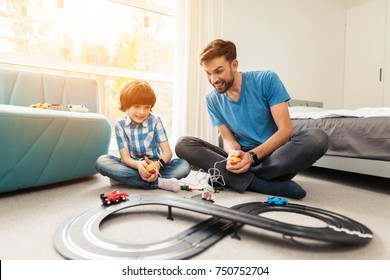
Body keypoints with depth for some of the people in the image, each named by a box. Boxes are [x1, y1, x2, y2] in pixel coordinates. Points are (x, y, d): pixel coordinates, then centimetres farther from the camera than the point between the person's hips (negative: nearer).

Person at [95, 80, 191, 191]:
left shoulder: (155, 122, -4)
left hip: (154, 166, 1)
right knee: (101, 161, -26)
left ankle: (125, 179, -26)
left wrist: (158, 164, -33)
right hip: (133, 166, 0)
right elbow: (125, 157, -10)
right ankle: (158, 182, -33)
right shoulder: (120, 125, -5)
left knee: (184, 165, -26)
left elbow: (167, 152, -10)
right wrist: (138, 164, -34)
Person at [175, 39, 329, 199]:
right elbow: (228, 138, 3)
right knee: (183, 144, -16)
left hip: (275, 158, -1)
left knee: (317, 137, -31)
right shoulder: (212, 100, 4)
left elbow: (286, 129, -11)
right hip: (242, 158, 2)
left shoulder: (267, 80, -6)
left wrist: (252, 156, -24)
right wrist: (233, 153, -22)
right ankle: (265, 185, -28)